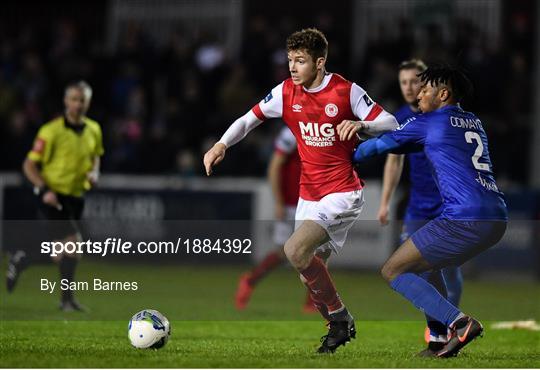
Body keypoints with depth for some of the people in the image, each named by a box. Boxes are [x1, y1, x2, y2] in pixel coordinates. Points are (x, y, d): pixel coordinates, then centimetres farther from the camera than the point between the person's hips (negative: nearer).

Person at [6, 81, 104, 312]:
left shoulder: (93, 130, 6)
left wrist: (94, 173, 2)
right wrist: (44, 190, -23)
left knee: (59, 255, 9)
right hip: (53, 197, -7)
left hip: (75, 198, 7)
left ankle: (20, 261, 36)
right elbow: (29, 165, -10)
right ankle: (67, 299, -8)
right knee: (73, 242, -19)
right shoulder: (51, 131, -13)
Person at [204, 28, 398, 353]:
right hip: (308, 195, 6)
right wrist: (222, 144, -8)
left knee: (295, 250, -24)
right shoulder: (287, 92, 1)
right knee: (309, 274, 8)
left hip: (342, 193, -6)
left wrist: (361, 124, -30)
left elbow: (391, 125, -9)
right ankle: (341, 327, 29)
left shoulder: (347, 91, -11)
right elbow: (250, 119, 9)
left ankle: (339, 316, -8)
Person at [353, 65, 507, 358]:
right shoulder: (475, 123, 22)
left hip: (464, 220, -8)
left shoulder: (429, 123, 1)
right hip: (497, 220, 8)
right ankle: (440, 341, 16)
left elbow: (381, 145, 11)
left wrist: (349, 157, 32)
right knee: (426, 264, 29)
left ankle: (459, 323, -16)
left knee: (393, 271, 0)